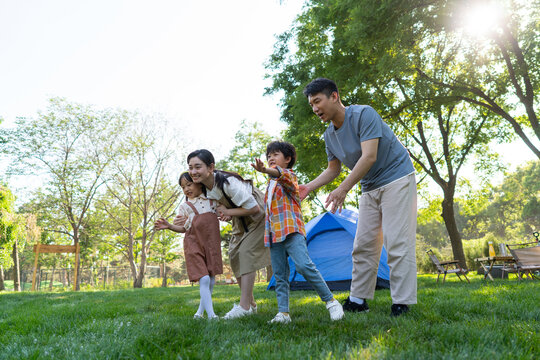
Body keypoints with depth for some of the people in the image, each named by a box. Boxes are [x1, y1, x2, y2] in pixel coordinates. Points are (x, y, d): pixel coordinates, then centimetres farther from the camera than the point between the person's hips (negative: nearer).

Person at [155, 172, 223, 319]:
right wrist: (169, 226, -7)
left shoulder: (212, 199, 13)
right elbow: (184, 228, 9)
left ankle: (201, 311, 24)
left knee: (211, 279, 7)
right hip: (194, 244, -3)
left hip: (212, 243, 3)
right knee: (204, 279, -16)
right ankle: (211, 315, -18)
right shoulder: (185, 206, 10)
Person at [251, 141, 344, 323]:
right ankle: (283, 313, 5)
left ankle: (331, 302, -12)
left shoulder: (289, 176, 1)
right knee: (279, 276, 4)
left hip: (291, 230, -8)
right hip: (274, 234, 8)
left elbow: (283, 174, -26)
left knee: (304, 265, -21)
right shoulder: (270, 184, 26)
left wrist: (265, 170, -47)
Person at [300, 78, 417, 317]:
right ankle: (358, 300, 11)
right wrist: (309, 187, -1)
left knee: (397, 242, -11)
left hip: (396, 178, -7)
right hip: (370, 189, 8)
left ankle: (401, 304, -7)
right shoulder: (330, 135, 4)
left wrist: (344, 188, -34)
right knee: (363, 244, 4)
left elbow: (369, 156, -29)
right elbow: (333, 169, 13)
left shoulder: (363, 114, -19)